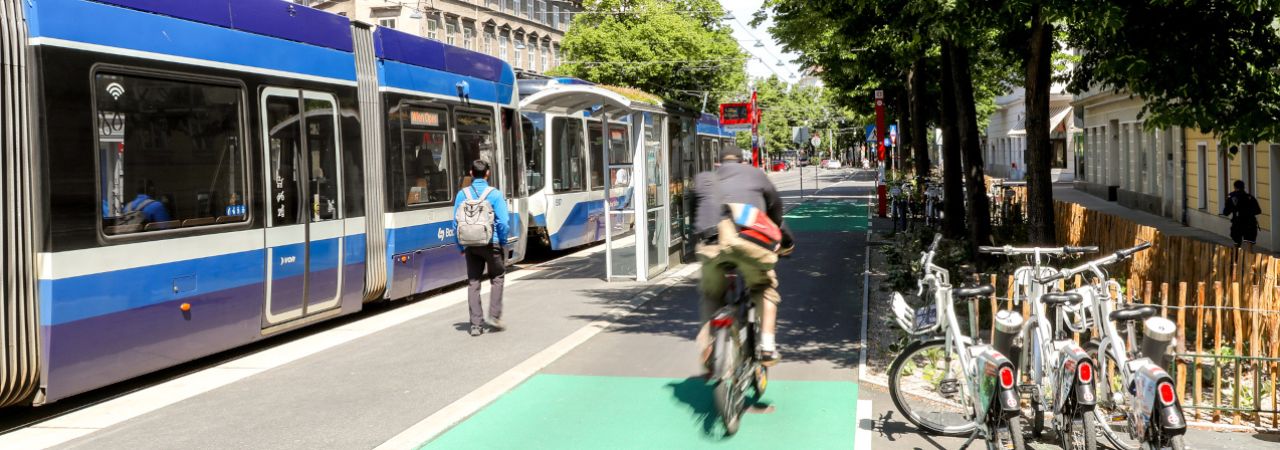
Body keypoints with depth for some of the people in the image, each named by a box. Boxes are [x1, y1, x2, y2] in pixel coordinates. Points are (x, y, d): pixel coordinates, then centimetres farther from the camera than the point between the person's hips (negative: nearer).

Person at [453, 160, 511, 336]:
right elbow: (503, 222, -14)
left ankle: (476, 324, 7)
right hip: (492, 243, -3)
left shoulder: (462, 194, -1)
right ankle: (494, 316, 8)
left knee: (473, 282, 9)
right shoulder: (495, 194, -10)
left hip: (471, 244, 3)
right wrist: (503, 243, 0)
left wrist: (461, 246, 10)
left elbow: (456, 222, 1)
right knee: (497, 278, 16)